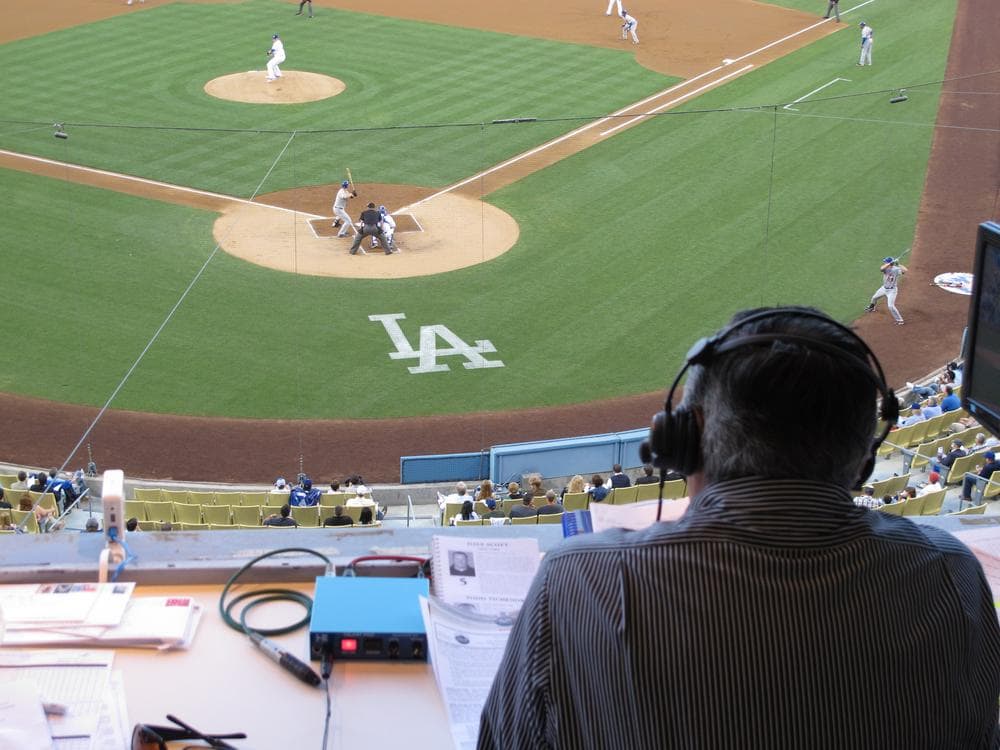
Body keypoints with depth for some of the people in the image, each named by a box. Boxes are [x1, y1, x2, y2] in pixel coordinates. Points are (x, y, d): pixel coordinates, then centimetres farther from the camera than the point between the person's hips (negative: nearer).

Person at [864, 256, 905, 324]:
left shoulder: (896, 269, -22)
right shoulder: (886, 268, -13)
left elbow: (905, 270, -38)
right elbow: (881, 268, -36)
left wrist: (898, 264, -38)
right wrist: (890, 263, -42)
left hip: (892, 290, -6)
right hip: (884, 288, 6)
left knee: (891, 306, -16)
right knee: (874, 297, 25)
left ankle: (899, 320, -3)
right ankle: (871, 308, 59)